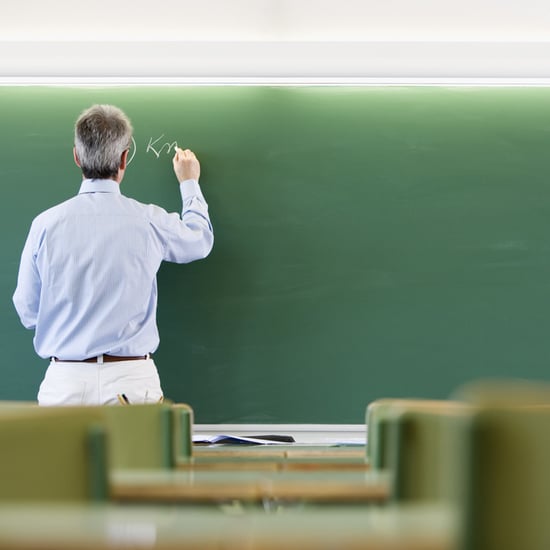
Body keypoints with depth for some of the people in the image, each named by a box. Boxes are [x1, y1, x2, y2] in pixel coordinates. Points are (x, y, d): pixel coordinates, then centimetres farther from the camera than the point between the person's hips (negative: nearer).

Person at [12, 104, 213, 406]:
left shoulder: (46, 224, -3)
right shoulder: (150, 222, -2)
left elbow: (28, 312, 6)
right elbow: (200, 240, 21)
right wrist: (189, 183, 37)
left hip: (65, 381, 1)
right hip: (131, 379, -1)